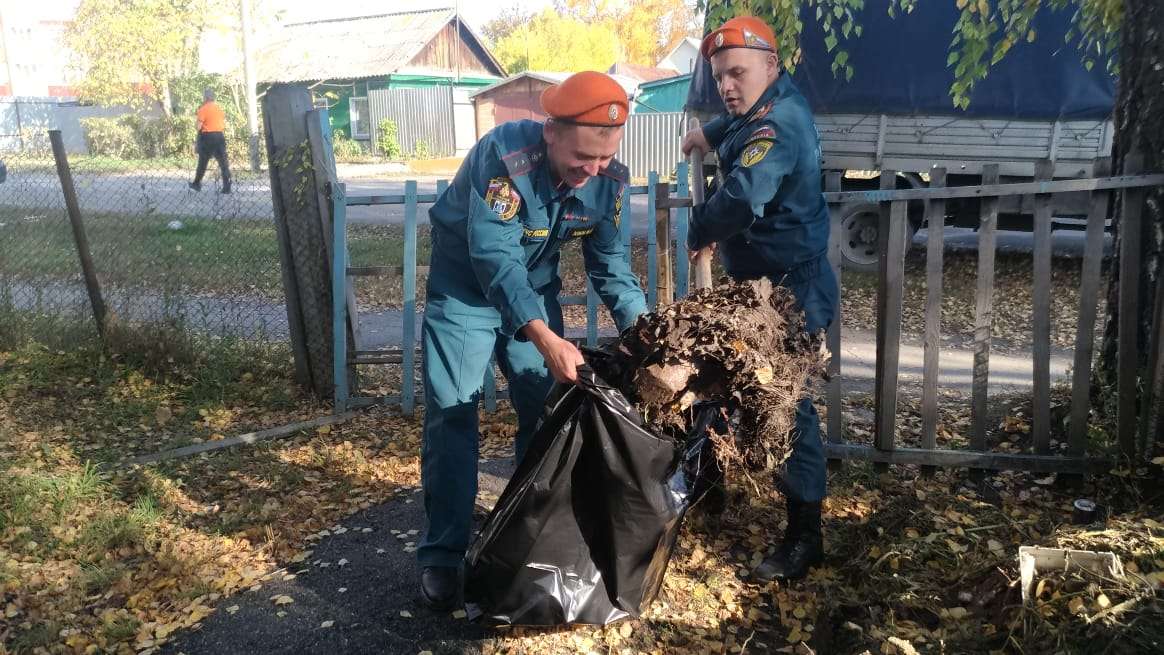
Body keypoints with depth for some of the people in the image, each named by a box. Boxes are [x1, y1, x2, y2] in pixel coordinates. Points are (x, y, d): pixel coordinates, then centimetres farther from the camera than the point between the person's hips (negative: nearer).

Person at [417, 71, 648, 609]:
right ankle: (442, 555, 5)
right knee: (451, 417, -7)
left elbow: (610, 264, -9)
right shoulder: (505, 155, -33)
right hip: (466, 287, -4)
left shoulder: (609, 178, -16)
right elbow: (494, 259, -39)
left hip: (535, 291, 5)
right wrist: (545, 339, -49)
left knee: (547, 412, 7)